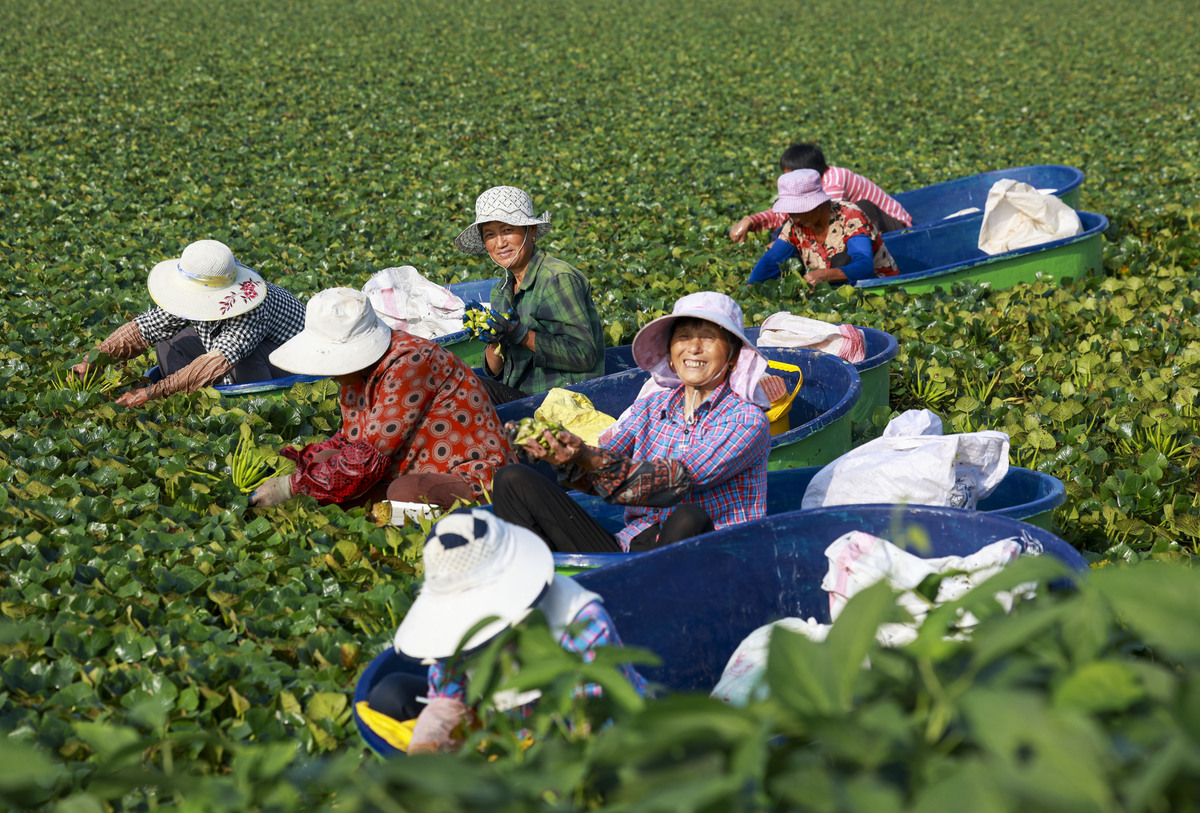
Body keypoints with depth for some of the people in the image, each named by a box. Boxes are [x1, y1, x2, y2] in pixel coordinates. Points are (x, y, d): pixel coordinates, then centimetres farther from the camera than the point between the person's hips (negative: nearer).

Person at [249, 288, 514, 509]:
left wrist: (291, 487, -19)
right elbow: (350, 439, 14)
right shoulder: (359, 365, 3)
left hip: (474, 479, -9)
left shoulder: (411, 361, -24)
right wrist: (289, 462, -1)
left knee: (406, 493, -38)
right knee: (324, 462, -5)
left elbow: (369, 457, -24)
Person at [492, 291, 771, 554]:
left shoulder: (748, 420, -2)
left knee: (690, 520, -41)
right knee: (513, 480, -6)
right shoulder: (651, 408, 17)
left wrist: (588, 459, -26)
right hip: (632, 546, 5)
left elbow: (680, 479, -16)